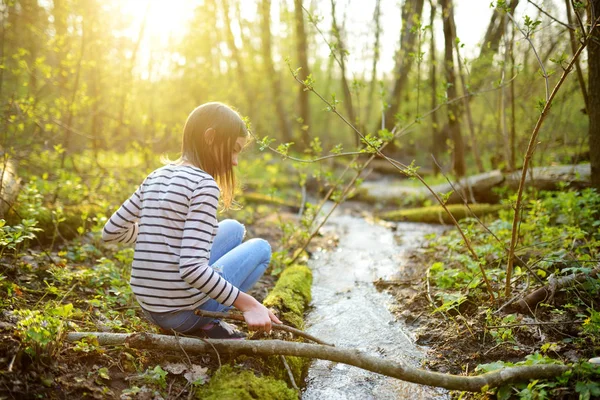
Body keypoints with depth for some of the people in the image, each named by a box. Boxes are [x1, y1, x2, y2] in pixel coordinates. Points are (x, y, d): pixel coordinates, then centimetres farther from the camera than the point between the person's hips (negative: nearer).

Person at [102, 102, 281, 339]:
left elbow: (111, 231, 11)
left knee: (234, 229, 21)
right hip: (182, 313, -7)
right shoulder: (204, 185, -18)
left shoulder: (155, 178, 5)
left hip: (149, 307, 7)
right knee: (261, 248, 14)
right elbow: (192, 269, -26)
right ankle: (206, 324, 4)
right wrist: (247, 304, -21)